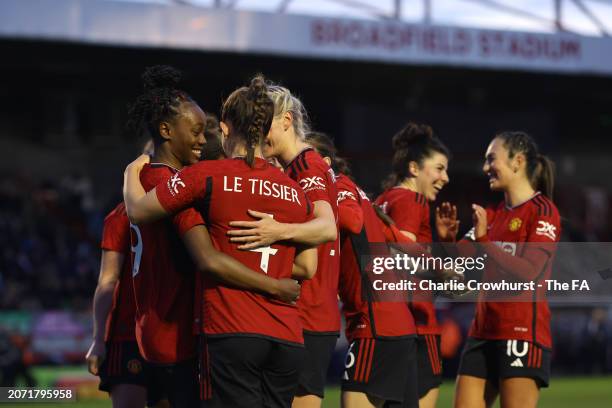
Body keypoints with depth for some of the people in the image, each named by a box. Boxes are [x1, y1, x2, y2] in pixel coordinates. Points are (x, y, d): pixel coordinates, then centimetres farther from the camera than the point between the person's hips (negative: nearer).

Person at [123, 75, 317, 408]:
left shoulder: (207, 175, -3)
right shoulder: (295, 191, 12)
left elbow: (138, 210, 7)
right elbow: (307, 268, 18)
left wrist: (132, 172, 26)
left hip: (232, 333, -5)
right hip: (287, 339, 5)